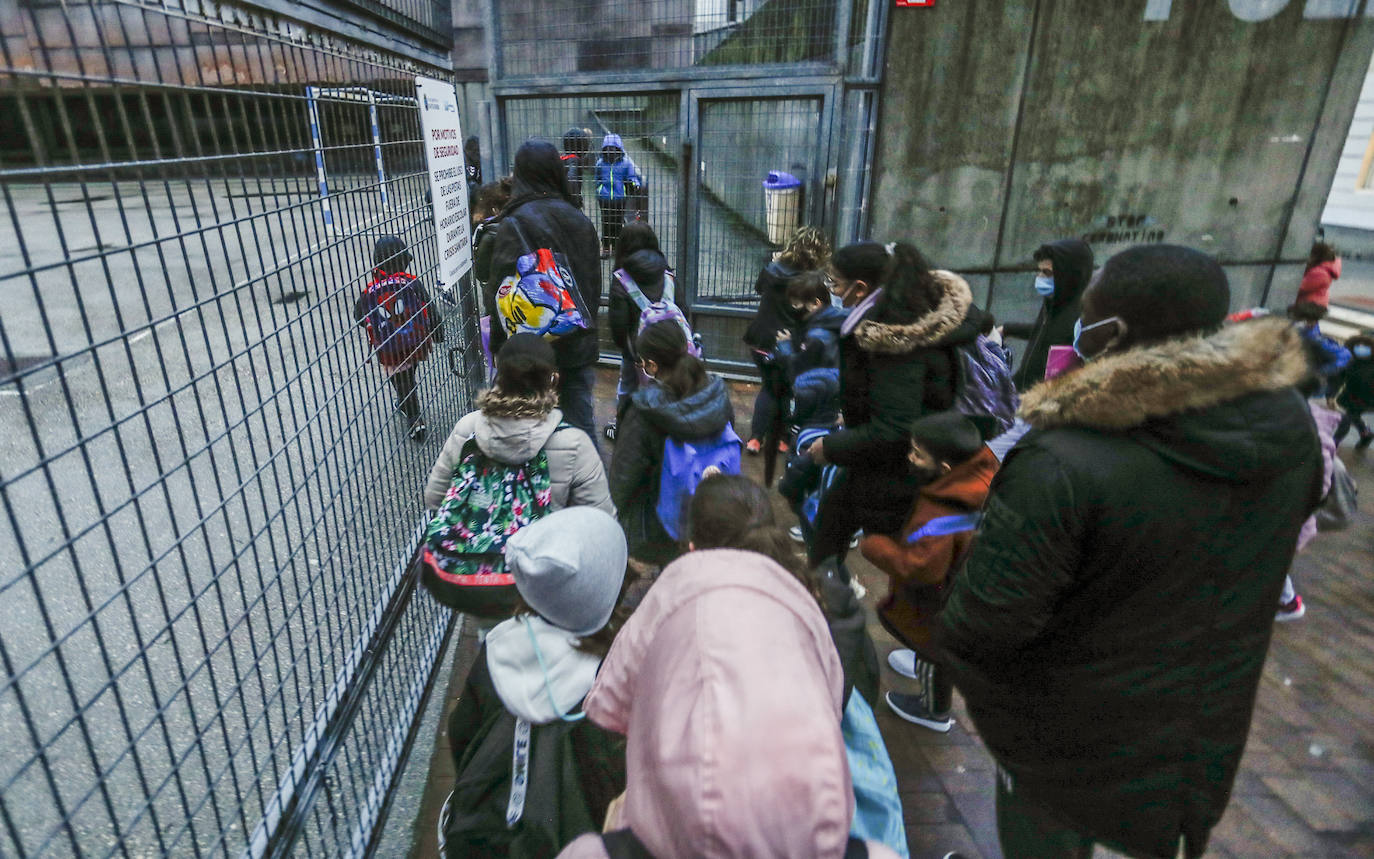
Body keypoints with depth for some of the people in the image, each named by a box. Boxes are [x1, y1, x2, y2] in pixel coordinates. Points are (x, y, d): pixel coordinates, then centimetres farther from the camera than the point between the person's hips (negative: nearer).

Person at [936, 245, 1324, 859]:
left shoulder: (1062, 468, -38)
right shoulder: (1289, 420, -14)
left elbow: (986, 621, -31)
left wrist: (951, 650, -8)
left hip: (1071, 726, -5)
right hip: (1213, 712, 6)